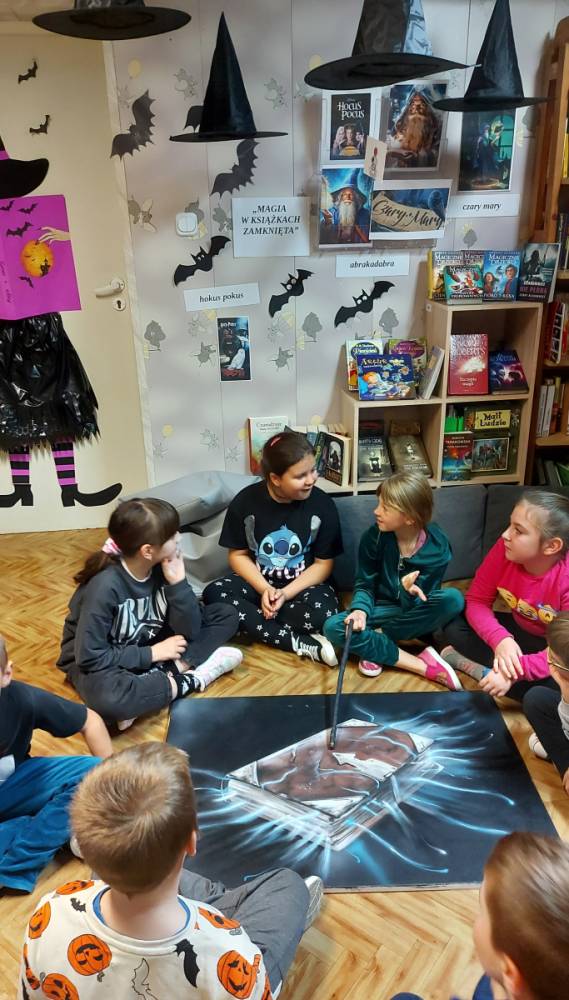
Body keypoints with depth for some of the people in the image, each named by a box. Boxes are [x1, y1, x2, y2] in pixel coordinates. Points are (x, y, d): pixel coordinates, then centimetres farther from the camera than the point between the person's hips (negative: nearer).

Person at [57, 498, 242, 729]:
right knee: (107, 699, -43)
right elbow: (90, 656, -26)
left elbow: (189, 631, -12)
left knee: (226, 615, -3)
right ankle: (190, 680, -20)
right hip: (101, 663, -6)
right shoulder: (105, 586, -29)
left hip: (146, 646, 6)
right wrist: (152, 654, -22)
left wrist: (178, 581, -24)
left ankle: (169, 670, -20)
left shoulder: (163, 567, -13)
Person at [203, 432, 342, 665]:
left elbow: (324, 564, -7)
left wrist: (286, 593, -19)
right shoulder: (245, 501, -10)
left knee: (322, 614, -34)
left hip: (303, 584, -2)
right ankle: (301, 643, -29)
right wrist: (265, 589, -18)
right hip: (257, 582, 2)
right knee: (213, 594, -28)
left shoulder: (322, 505, -12)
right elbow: (238, 555, -2)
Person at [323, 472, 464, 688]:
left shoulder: (437, 547, -20)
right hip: (384, 610, 2)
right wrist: (360, 610, -28)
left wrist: (409, 593, -44)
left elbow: (415, 604, -20)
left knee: (454, 599, -33)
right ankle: (425, 666, -27)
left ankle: (376, 643, -20)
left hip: (415, 616, -1)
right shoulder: (373, 537, -16)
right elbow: (364, 584, -7)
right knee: (332, 627, -27)